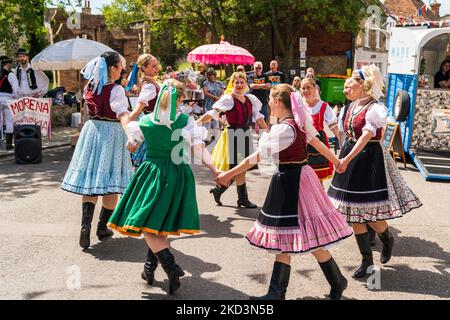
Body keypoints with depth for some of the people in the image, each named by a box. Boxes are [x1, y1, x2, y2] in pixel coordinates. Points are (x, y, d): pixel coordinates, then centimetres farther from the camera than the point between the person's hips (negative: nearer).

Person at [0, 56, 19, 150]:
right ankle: (9, 144, 3)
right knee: (9, 122, 3)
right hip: (8, 99, -4)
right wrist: (15, 97, 6)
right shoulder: (10, 74, -7)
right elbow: (16, 88, -10)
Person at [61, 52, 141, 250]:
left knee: (90, 183, 8)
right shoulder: (116, 90, -14)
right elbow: (124, 117, -26)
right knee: (111, 185, 6)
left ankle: (85, 226, -7)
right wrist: (140, 107, -41)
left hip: (92, 130, 6)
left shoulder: (90, 87, 5)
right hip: (111, 134, -6)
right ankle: (102, 228, 13)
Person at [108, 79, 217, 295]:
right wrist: (213, 169, -4)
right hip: (178, 174, 3)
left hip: (153, 173, -2)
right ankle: (150, 268, 24)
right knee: (160, 224, 16)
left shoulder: (145, 121, -5)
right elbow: (200, 149, -13)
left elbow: (131, 146, 11)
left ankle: (171, 267, -15)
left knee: (146, 224, 2)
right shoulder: (186, 121, -7)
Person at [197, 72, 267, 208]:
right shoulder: (228, 99, -9)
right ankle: (243, 199, 11)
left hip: (246, 135, 6)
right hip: (233, 134, -6)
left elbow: (258, 117, 16)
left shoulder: (250, 99, 9)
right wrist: (196, 123, -21)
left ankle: (218, 190, 25)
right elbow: (212, 114, -13)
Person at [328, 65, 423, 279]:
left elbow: (366, 137, -25)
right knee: (354, 214, 8)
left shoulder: (375, 108, -15)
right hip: (350, 158, 8)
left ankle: (388, 240, 31)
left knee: (371, 214, -3)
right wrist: (345, 158, 16)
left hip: (369, 159, -8)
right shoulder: (353, 106, 9)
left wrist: (347, 159, -33)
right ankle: (367, 259, 21)